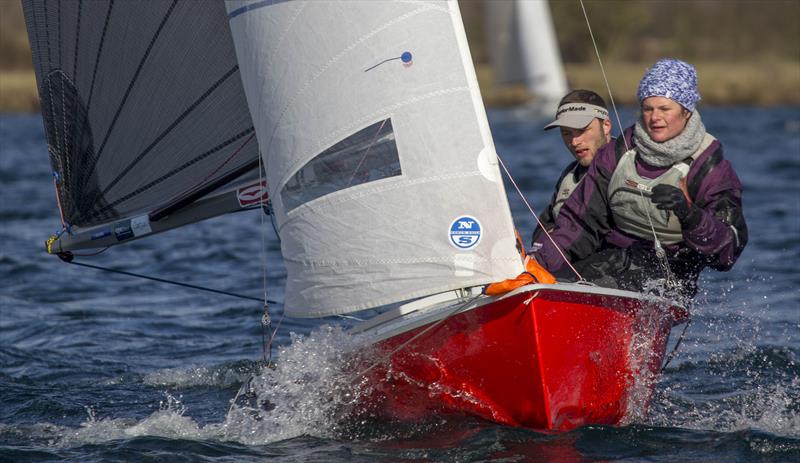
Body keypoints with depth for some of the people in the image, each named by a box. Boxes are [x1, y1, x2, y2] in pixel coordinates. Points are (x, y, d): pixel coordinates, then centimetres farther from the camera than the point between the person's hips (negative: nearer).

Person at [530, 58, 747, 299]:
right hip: (612, 259, 5)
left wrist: (688, 214, -29)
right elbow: (581, 222, 11)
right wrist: (540, 261, -2)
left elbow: (728, 253, -12)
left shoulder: (710, 168, -3)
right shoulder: (619, 153, 9)